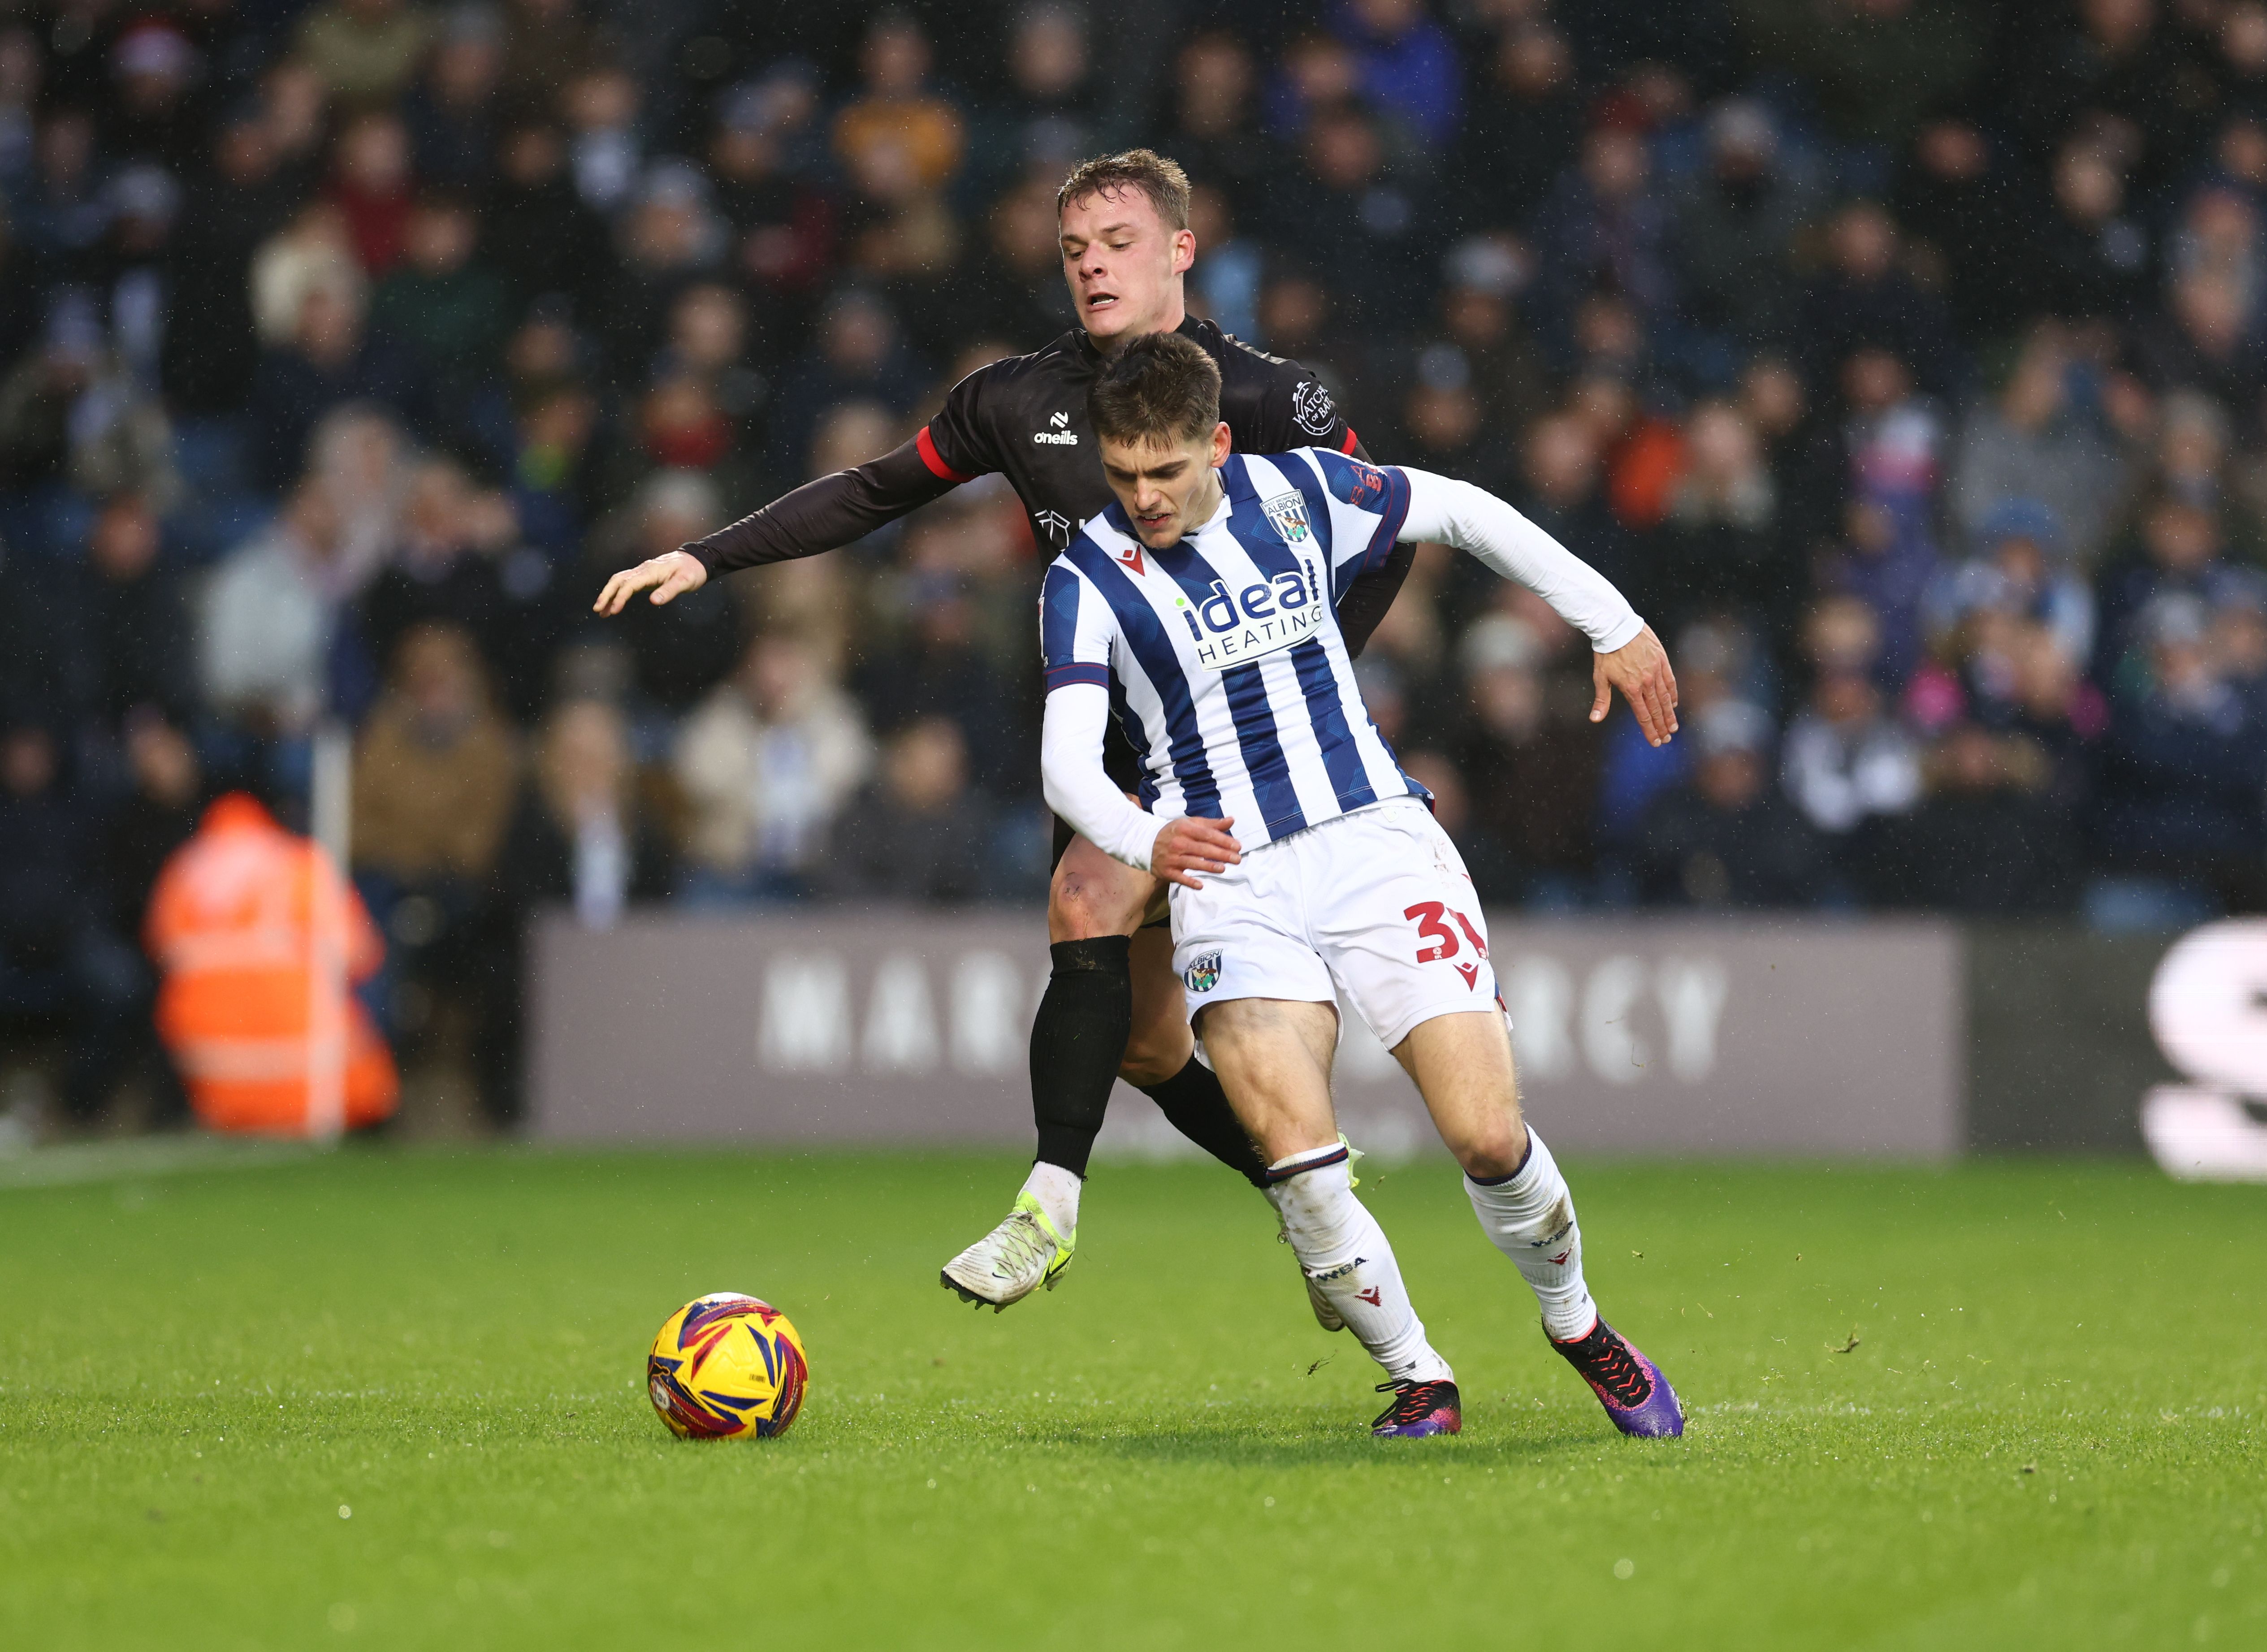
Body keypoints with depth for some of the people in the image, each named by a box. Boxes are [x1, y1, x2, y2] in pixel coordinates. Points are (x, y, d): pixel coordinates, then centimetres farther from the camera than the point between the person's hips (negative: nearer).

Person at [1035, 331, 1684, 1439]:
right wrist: (1145, 838, -37)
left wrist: (1612, 625, 20)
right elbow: (1067, 761, -16)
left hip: (1376, 840, 1)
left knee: (1488, 1138, -11)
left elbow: (1467, 514, 19)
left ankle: (1578, 1328, 18)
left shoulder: (1300, 494, 4)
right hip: (1229, 880, -1)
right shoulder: (1087, 579, -4)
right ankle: (1418, 1380, 0)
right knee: (1296, 1159, -22)